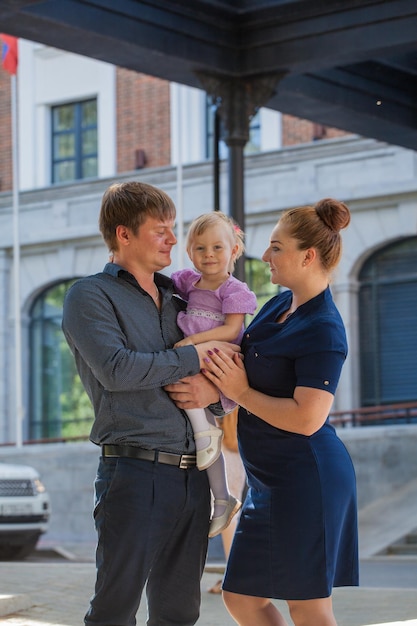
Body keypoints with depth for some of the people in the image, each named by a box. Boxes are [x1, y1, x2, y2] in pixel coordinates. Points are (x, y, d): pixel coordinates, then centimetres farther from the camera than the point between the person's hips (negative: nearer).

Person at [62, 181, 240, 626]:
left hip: (191, 476, 7)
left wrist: (215, 390, -4)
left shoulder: (177, 303, 20)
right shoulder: (90, 296, 1)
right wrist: (194, 358, -7)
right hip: (135, 472, -7)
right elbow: (117, 369, -15)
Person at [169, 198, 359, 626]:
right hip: (269, 480, 10)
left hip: (304, 478, -10)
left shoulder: (323, 330, -17)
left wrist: (240, 392, -15)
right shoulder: (279, 305, 11)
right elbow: (251, 370, 23)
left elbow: (307, 418, -25)